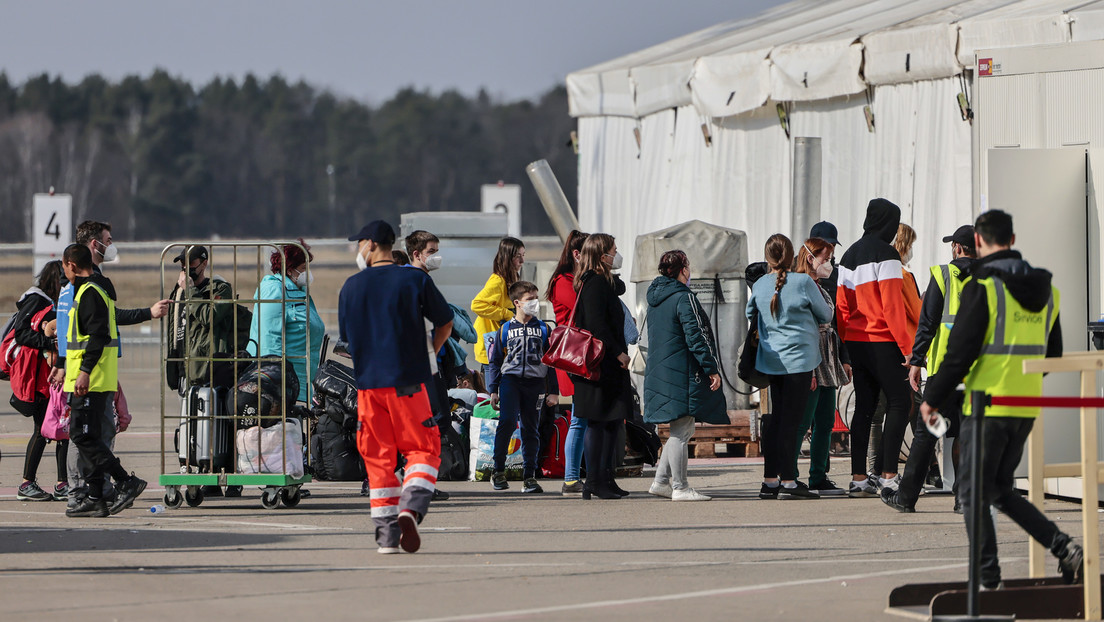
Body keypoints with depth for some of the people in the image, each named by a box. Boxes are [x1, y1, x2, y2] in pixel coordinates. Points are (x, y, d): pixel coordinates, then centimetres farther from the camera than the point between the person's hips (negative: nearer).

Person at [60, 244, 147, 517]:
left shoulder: (89, 293, -12)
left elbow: (97, 335, -21)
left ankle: (126, 482, -15)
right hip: (98, 381, 10)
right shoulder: (99, 290, 20)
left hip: (89, 381, -10)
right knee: (89, 437, 11)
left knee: (82, 435, -12)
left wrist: (84, 371, -26)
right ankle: (95, 498, 11)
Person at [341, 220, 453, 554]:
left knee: (378, 457, 8)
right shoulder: (415, 280, -1)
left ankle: (386, 535, 3)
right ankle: (411, 508, -19)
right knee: (423, 449, 6)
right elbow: (445, 323, 7)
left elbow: (346, 336, 13)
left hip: (368, 382, 2)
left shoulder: (352, 286, 3)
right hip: (408, 382, -2)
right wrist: (429, 355, 23)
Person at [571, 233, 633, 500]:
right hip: (599, 364, -11)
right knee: (597, 421, -7)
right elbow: (596, 324, -22)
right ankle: (594, 482, -5)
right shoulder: (595, 283, -15)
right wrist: (618, 352, -18)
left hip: (609, 364, 11)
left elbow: (620, 287, 39)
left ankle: (606, 478, 18)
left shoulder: (605, 282, 15)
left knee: (613, 420, 13)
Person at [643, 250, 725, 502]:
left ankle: (661, 481, 14)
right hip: (681, 374, -9)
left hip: (660, 372, 9)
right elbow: (696, 337, -18)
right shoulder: (683, 298, -13)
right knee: (681, 431, -5)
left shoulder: (655, 298, 15)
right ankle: (680, 488, -3)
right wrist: (711, 369, -15)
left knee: (682, 430, 16)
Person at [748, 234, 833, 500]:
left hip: (772, 359, 5)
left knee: (775, 418, 12)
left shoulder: (759, 285, 4)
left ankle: (770, 480, 14)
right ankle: (788, 481, -6)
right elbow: (826, 316, 0)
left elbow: (750, 315, 20)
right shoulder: (803, 282, -11)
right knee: (790, 419, -5)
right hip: (798, 358, -5)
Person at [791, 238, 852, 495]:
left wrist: (844, 360, 19)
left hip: (828, 365, 10)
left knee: (825, 422, 9)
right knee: (802, 422, -10)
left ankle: (818, 477, 13)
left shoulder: (821, 289, 19)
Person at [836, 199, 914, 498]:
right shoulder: (885, 254, -11)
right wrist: (906, 346, -14)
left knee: (864, 406, 10)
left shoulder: (850, 256, 14)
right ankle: (888, 477, -10)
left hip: (856, 342, 8)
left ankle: (858, 478, 7)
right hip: (883, 342, -8)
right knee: (899, 403, -3)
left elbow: (842, 306, 14)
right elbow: (892, 305, -16)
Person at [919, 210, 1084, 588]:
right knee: (1000, 490, 18)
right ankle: (1065, 548, 3)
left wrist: (932, 399, -3)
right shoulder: (1046, 291, 10)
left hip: (987, 406, -7)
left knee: (974, 494, 3)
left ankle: (988, 580, 0)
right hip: (1027, 410, 7)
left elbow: (960, 352, -14)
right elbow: (1052, 354, 17)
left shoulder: (982, 288, -12)